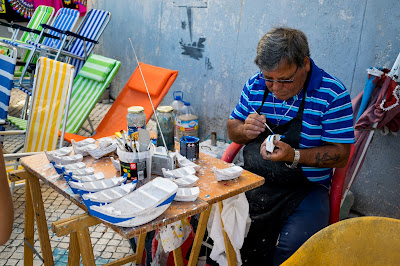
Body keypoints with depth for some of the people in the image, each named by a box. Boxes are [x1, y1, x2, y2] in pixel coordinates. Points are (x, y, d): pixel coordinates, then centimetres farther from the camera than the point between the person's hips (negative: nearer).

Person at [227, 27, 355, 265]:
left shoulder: (333, 94, -10)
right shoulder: (255, 85, 3)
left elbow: (340, 155, -9)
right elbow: (233, 129, 14)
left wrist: (293, 156, -24)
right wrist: (245, 131, -11)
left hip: (305, 188, -4)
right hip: (253, 180, 4)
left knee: (292, 245, -29)